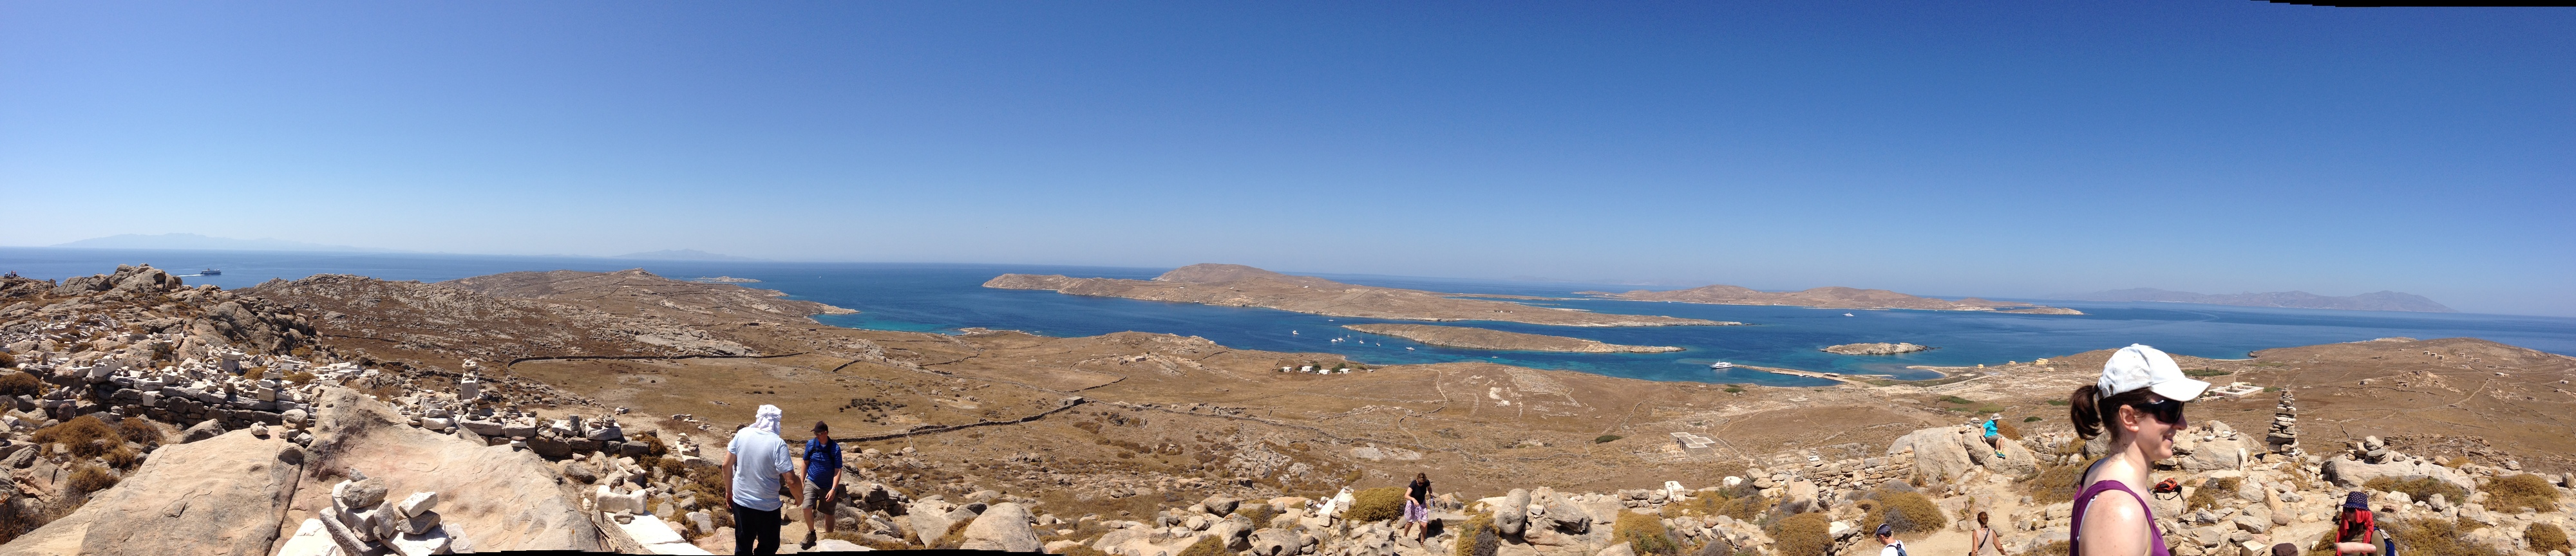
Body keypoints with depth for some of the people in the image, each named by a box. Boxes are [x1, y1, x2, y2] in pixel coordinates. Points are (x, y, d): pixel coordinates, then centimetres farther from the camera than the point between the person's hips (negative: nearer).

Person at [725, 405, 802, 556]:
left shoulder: (742, 434, -7)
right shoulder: (777, 443, -20)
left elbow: (727, 466, 1)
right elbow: (791, 482, -22)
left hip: (741, 501, 4)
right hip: (767, 506, -4)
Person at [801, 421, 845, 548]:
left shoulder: (835, 448, -16)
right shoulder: (810, 444, -8)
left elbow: (838, 470, -14)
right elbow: (806, 462, 6)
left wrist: (834, 489, -21)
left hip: (828, 486, -1)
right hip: (811, 483, 1)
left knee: (829, 514, 9)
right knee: (807, 508, -18)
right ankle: (811, 533, 6)